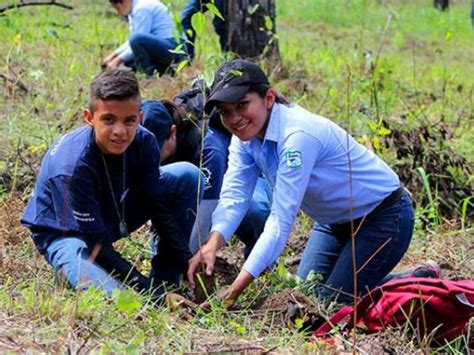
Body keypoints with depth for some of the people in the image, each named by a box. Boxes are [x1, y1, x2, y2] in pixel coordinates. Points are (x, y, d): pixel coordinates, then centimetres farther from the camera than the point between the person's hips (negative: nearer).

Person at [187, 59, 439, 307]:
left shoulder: (298, 135, -35)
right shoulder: (245, 136, -10)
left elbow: (281, 220, -39)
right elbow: (233, 198, -19)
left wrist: (234, 291, -45)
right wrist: (212, 244, -42)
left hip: (382, 217, -8)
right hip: (335, 221, 9)